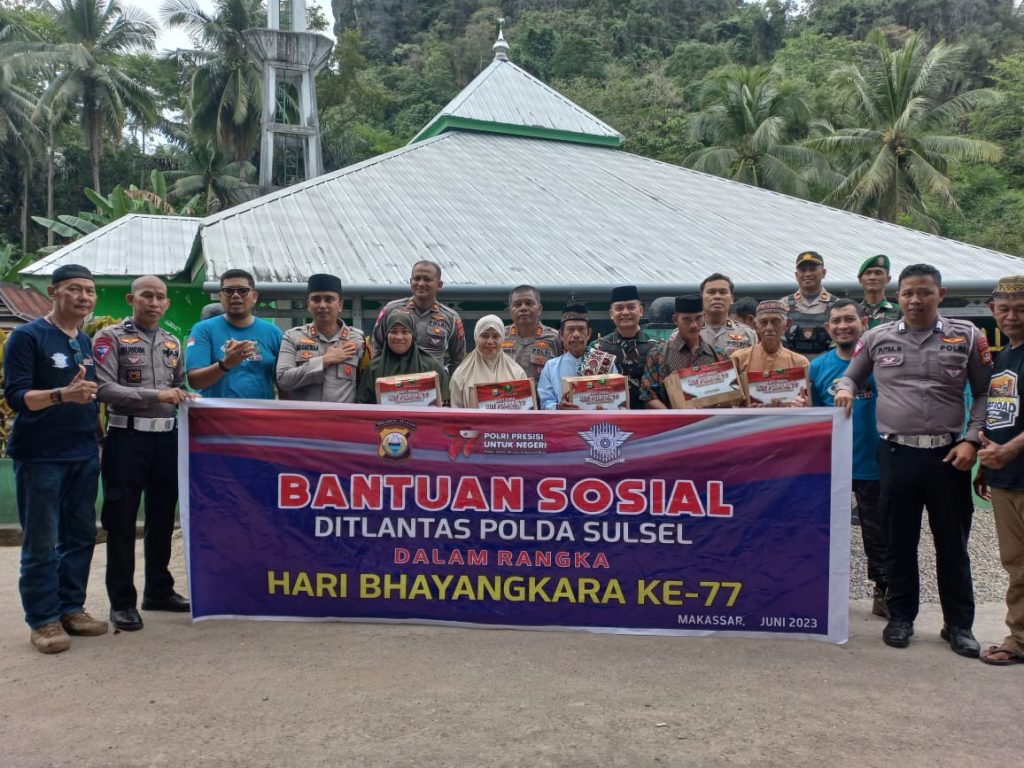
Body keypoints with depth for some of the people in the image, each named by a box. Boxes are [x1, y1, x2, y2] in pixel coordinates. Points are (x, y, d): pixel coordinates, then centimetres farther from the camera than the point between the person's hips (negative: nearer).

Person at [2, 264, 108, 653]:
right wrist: (63, 394, -29)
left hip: (84, 456, 6)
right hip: (40, 457, -6)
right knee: (41, 543, 1)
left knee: (80, 536, 10)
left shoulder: (87, 342, 13)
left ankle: (71, 608, 22)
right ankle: (43, 620, 10)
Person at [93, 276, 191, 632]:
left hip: (167, 438, 6)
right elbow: (103, 388, -16)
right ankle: (122, 601, 10)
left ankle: (158, 590, 26)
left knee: (162, 517, 13)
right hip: (127, 438, -6)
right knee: (122, 521, 0)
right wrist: (156, 395, -22)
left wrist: (184, 398, 1)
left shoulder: (173, 343, 14)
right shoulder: (110, 337, -5)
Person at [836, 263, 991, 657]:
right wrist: (845, 389, -4)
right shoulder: (877, 338, 6)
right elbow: (851, 376, 19)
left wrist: (972, 439, -4)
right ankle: (901, 617, 24)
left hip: (948, 454, 0)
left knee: (952, 543, 8)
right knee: (899, 540, 10)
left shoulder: (967, 336, 3)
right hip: (897, 453, 1)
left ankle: (959, 624, 22)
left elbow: (985, 392, 6)